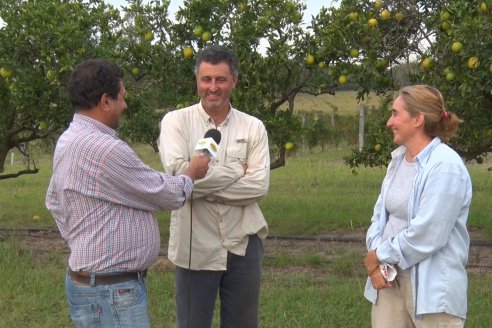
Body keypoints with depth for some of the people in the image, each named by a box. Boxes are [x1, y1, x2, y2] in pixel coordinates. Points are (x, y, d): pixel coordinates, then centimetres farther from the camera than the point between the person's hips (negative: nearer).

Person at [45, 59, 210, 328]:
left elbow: (54, 201, 22)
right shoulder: (106, 150, -23)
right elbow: (167, 196, -13)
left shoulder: (67, 142, 9)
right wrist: (191, 174, 7)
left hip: (86, 281, 10)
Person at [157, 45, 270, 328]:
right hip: (195, 248, -2)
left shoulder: (253, 127, 3)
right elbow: (178, 172, -19)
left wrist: (204, 186, -15)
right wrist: (236, 172, -11)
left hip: (243, 244, 2)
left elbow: (259, 185, -9)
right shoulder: (176, 121, -3)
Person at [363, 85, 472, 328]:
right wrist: (375, 262, -5)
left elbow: (426, 235, -21)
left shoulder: (445, 167, -17)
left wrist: (378, 256, -10)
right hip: (389, 278, 7)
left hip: (433, 286, -7)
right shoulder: (398, 158, 8)